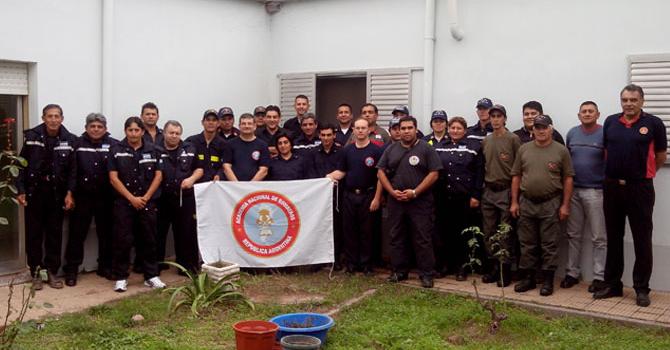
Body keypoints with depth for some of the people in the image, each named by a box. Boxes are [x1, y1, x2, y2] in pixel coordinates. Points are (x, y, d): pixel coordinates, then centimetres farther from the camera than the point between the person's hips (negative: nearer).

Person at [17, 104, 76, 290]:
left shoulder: (69, 140, -1)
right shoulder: (31, 136, -3)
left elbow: (72, 169, -2)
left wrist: (69, 193, -8)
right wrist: (20, 191, -7)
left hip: (57, 193, 1)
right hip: (34, 192, -1)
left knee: (55, 233, 7)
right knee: (34, 233, 5)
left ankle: (52, 272, 17)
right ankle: (35, 273, 15)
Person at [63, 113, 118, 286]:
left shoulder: (114, 145, 0)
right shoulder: (78, 144, 1)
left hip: (106, 198, 1)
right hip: (82, 197, 0)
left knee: (106, 233, 11)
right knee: (77, 233, 3)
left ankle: (105, 267, 25)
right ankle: (71, 270, 12)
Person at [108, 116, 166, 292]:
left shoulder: (153, 151, 6)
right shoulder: (117, 150, 0)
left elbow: (158, 176, 4)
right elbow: (113, 178, -4)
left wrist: (146, 197, -7)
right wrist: (131, 198, -10)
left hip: (147, 203, 2)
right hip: (124, 203, -2)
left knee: (148, 240, 7)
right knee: (122, 241, -1)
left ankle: (151, 275, 15)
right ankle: (120, 277, 8)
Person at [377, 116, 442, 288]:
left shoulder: (426, 149, -2)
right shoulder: (391, 149, 11)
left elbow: (433, 173, -8)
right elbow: (381, 172, 9)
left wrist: (415, 192, -14)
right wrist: (392, 191, -5)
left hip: (420, 202, -4)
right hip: (396, 201, 4)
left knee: (423, 239, -3)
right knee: (397, 238, 10)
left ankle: (426, 274, 3)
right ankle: (399, 271, 21)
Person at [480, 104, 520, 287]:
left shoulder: (513, 139, -5)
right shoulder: (485, 141, 11)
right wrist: (482, 187, 9)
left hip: (506, 191, -5)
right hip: (488, 191, 5)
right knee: (488, 232, 8)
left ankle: (505, 270, 5)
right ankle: (491, 268, 18)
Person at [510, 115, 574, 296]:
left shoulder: (561, 151, -1)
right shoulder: (524, 149, 6)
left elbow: (568, 179, -1)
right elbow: (516, 177, 9)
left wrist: (565, 205, -5)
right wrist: (514, 202, 4)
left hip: (551, 204, -3)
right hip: (526, 203, 3)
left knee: (549, 245, 3)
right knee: (527, 244, 9)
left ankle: (548, 280, 11)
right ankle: (528, 277, 19)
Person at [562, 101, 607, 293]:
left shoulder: (605, 134, -6)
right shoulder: (572, 133, 8)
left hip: (596, 192, -4)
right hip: (573, 190, 5)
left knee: (599, 238, 1)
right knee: (573, 235, 11)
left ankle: (599, 276, 9)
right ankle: (572, 273, 20)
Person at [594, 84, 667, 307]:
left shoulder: (654, 124, -4)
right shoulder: (610, 122, 6)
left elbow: (661, 156, 6)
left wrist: (642, 173, 12)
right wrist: (615, 172, 12)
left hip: (640, 189, -3)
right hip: (612, 187, 4)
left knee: (642, 240, 1)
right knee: (613, 239, 11)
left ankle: (642, 289, 11)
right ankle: (612, 284, 21)